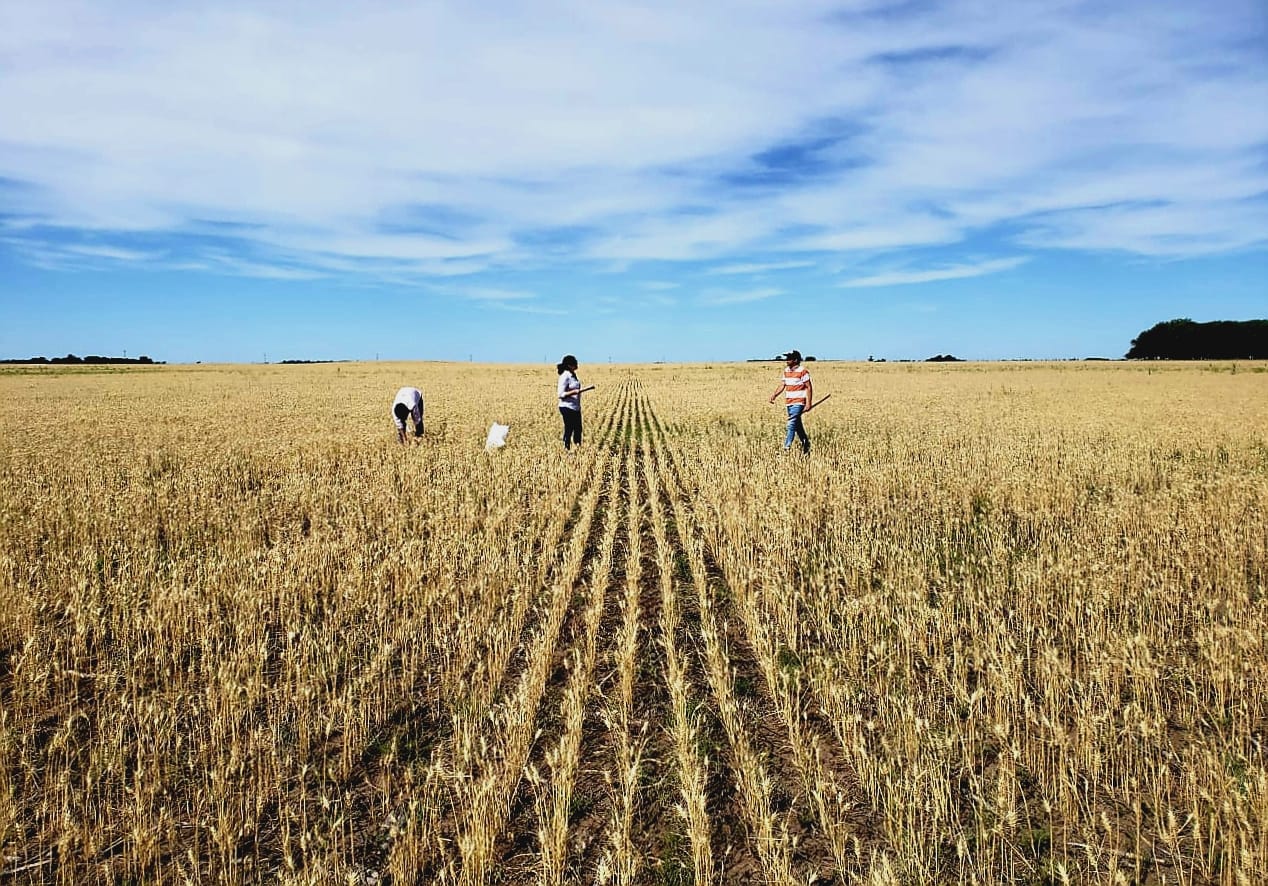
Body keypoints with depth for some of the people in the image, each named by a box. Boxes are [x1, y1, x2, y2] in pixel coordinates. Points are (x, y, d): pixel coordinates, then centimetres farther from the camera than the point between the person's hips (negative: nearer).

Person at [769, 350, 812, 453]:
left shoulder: (803, 371, -11)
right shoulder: (786, 370, 11)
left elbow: (809, 387, -10)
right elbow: (782, 385, 12)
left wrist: (809, 403, -14)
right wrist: (774, 395, -3)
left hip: (799, 402, -8)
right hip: (789, 402, 8)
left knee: (791, 424, -15)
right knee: (797, 425, 16)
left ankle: (787, 448, -17)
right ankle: (805, 443, 32)